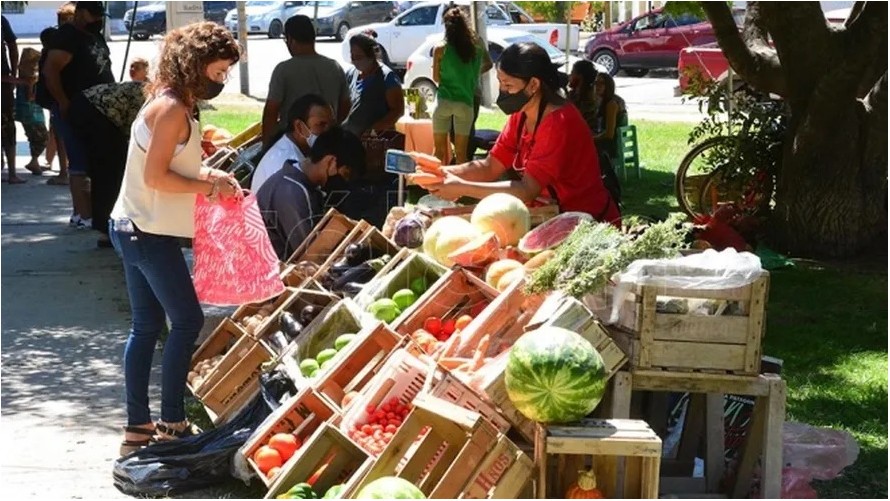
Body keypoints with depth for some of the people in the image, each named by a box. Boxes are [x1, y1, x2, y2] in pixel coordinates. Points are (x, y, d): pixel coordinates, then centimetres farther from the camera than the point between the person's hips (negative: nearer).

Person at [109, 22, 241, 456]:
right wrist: (209, 186, -15)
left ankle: (137, 426, 16)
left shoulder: (171, 105, 13)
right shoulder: (172, 109, -18)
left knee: (147, 326, 12)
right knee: (187, 320, -2)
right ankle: (171, 423, 3)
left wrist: (206, 174, 5)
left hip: (132, 229, 10)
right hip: (151, 235, -10)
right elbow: (155, 177, -21)